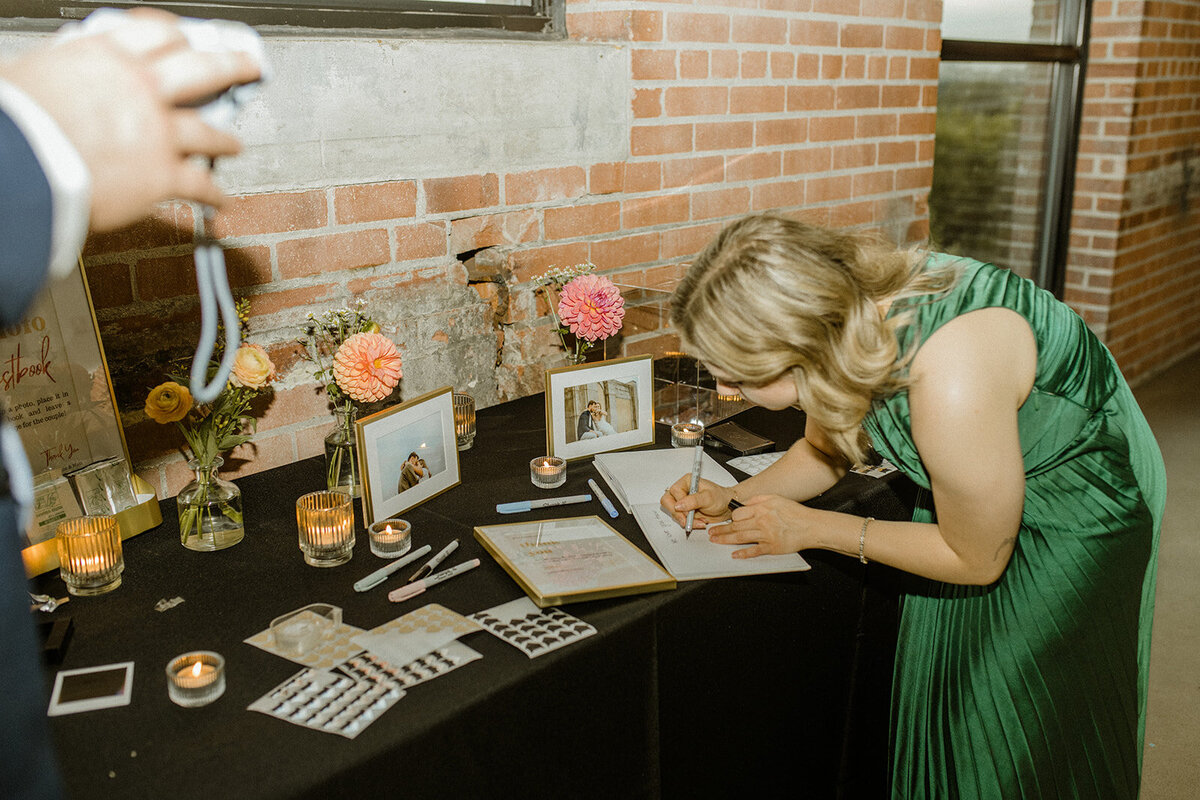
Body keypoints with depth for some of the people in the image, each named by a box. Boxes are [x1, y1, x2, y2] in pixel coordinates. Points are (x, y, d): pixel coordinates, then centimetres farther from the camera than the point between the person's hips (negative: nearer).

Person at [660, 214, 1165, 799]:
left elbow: (977, 560, -24)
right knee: (939, 691, 17)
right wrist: (732, 499, -12)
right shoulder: (844, 310, -21)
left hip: (1076, 504, -6)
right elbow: (825, 450, 2)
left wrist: (815, 528, -19)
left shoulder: (951, 384, -43)